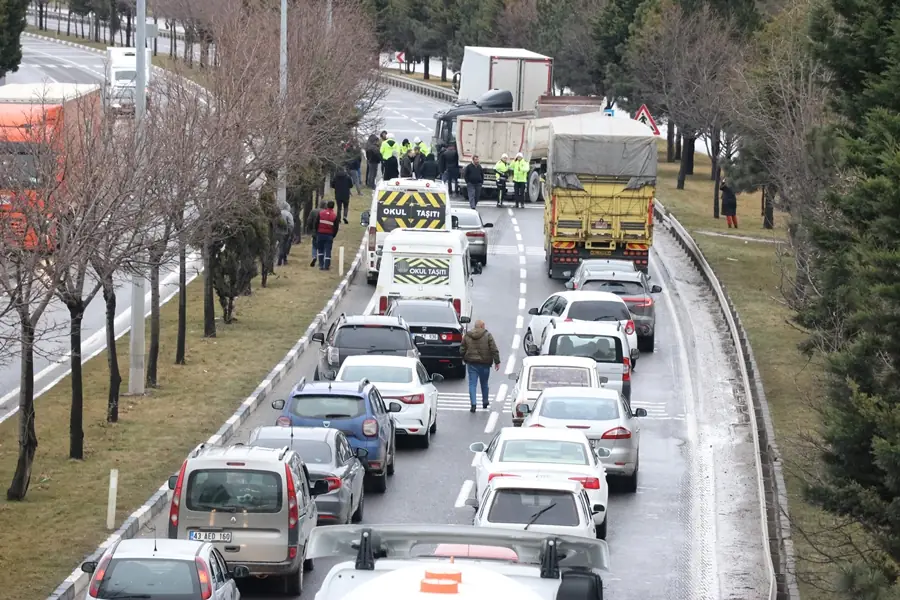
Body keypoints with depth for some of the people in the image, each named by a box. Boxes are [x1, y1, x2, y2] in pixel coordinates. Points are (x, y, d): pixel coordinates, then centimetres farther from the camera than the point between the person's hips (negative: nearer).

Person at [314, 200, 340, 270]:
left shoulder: (320, 213, -3)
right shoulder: (335, 216, -4)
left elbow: (316, 224, 1)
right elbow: (336, 227, -1)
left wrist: (317, 232, 14)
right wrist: (333, 236, 11)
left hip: (320, 234, 1)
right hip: (329, 235, -1)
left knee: (320, 250, 14)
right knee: (328, 251, 3)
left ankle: (321, 265, 10)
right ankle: (326, 266, -1)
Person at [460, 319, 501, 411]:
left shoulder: (467, 336, 2)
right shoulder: (487, 335, -5)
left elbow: (462, 350, 7)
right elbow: (494, 350, -8)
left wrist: (464, 359, 23)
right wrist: (497, 362, -4)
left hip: (471, 363, 1)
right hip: (484, 364, -1)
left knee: (472, 384, 1)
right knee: (484, 383, 16)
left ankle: (473, 404, -11)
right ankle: (485, 402, 32)